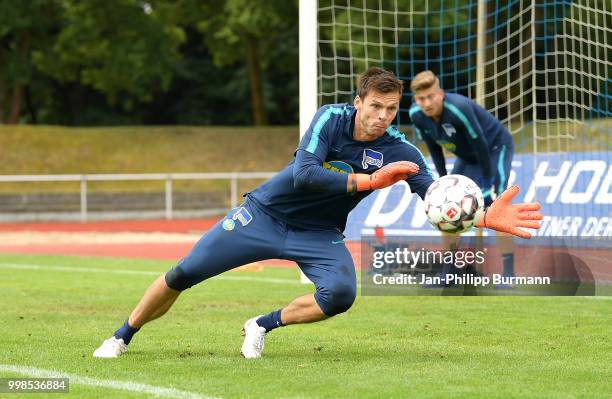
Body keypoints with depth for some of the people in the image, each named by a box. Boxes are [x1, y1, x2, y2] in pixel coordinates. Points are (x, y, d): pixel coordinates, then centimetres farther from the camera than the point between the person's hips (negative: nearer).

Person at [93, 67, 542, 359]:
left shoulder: (399, 151, -16)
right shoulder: (332, 118, -21)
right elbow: (304, 174, -34)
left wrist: (486, 217, -42)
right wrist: (369, 181, -39)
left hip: (319, 235, 2)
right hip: (266, 213, -1)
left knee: (340, 294, -28)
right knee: (184, 274, -3)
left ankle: (264, 325, -2)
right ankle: (122, 337, 19)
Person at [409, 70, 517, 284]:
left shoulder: (458, 108, -37)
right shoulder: (416, 115, -18)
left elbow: (480, 144, -29)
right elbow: (433, 147, -1)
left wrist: (487, 183, -24)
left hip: (495, 148, -7)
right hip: (467, 156, 7)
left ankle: (508, 274, -21)